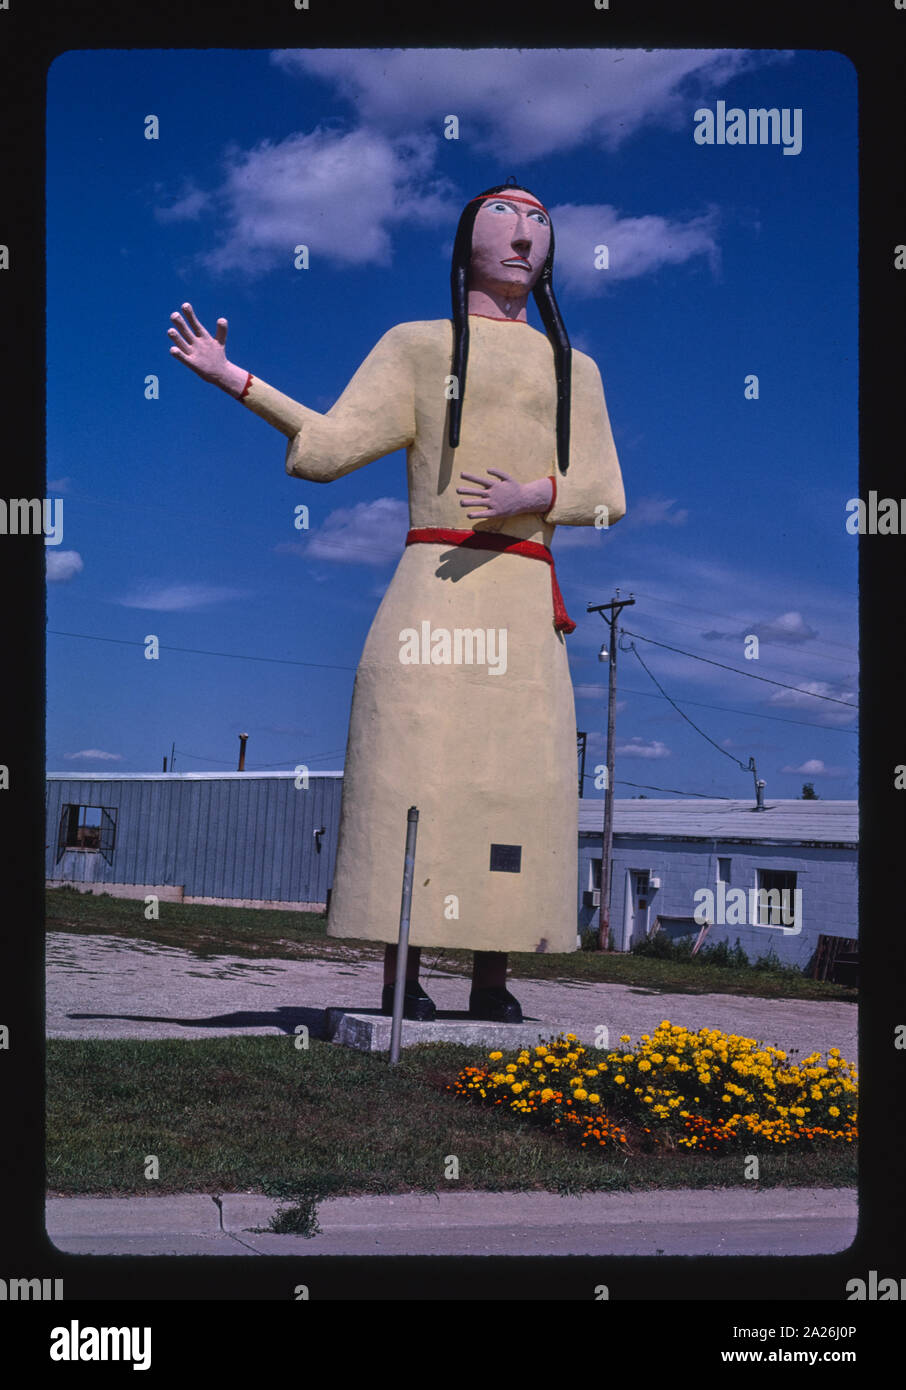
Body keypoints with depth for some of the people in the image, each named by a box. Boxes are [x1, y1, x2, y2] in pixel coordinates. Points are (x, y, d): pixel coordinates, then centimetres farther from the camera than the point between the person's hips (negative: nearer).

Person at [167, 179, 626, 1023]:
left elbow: (606, 498, 11)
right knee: (412, 772, -8)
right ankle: (401, 981, -5)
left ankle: (492, 983, 3)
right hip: (432, 588, -2)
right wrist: (233, 377, -5)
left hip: (524, 600, 2)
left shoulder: (573, 369, 22)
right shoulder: (416, 345, 15)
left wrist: (537, 494, -10)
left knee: (514, 780, -3)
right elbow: (325, 448, 2)